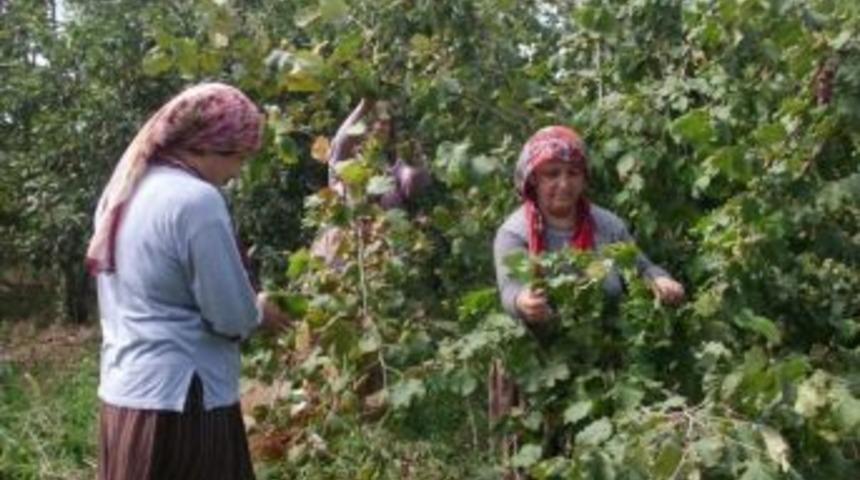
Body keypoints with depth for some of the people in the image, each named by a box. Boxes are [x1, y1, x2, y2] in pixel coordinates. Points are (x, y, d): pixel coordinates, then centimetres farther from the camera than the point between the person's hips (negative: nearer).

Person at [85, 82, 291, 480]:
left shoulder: (123, 190, 9)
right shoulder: (196, 200, -18)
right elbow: (232, 319, -16)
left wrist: (247, 309, 16)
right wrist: (259, 311, 5)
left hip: (121, 396, 9)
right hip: (179, 405, -9)